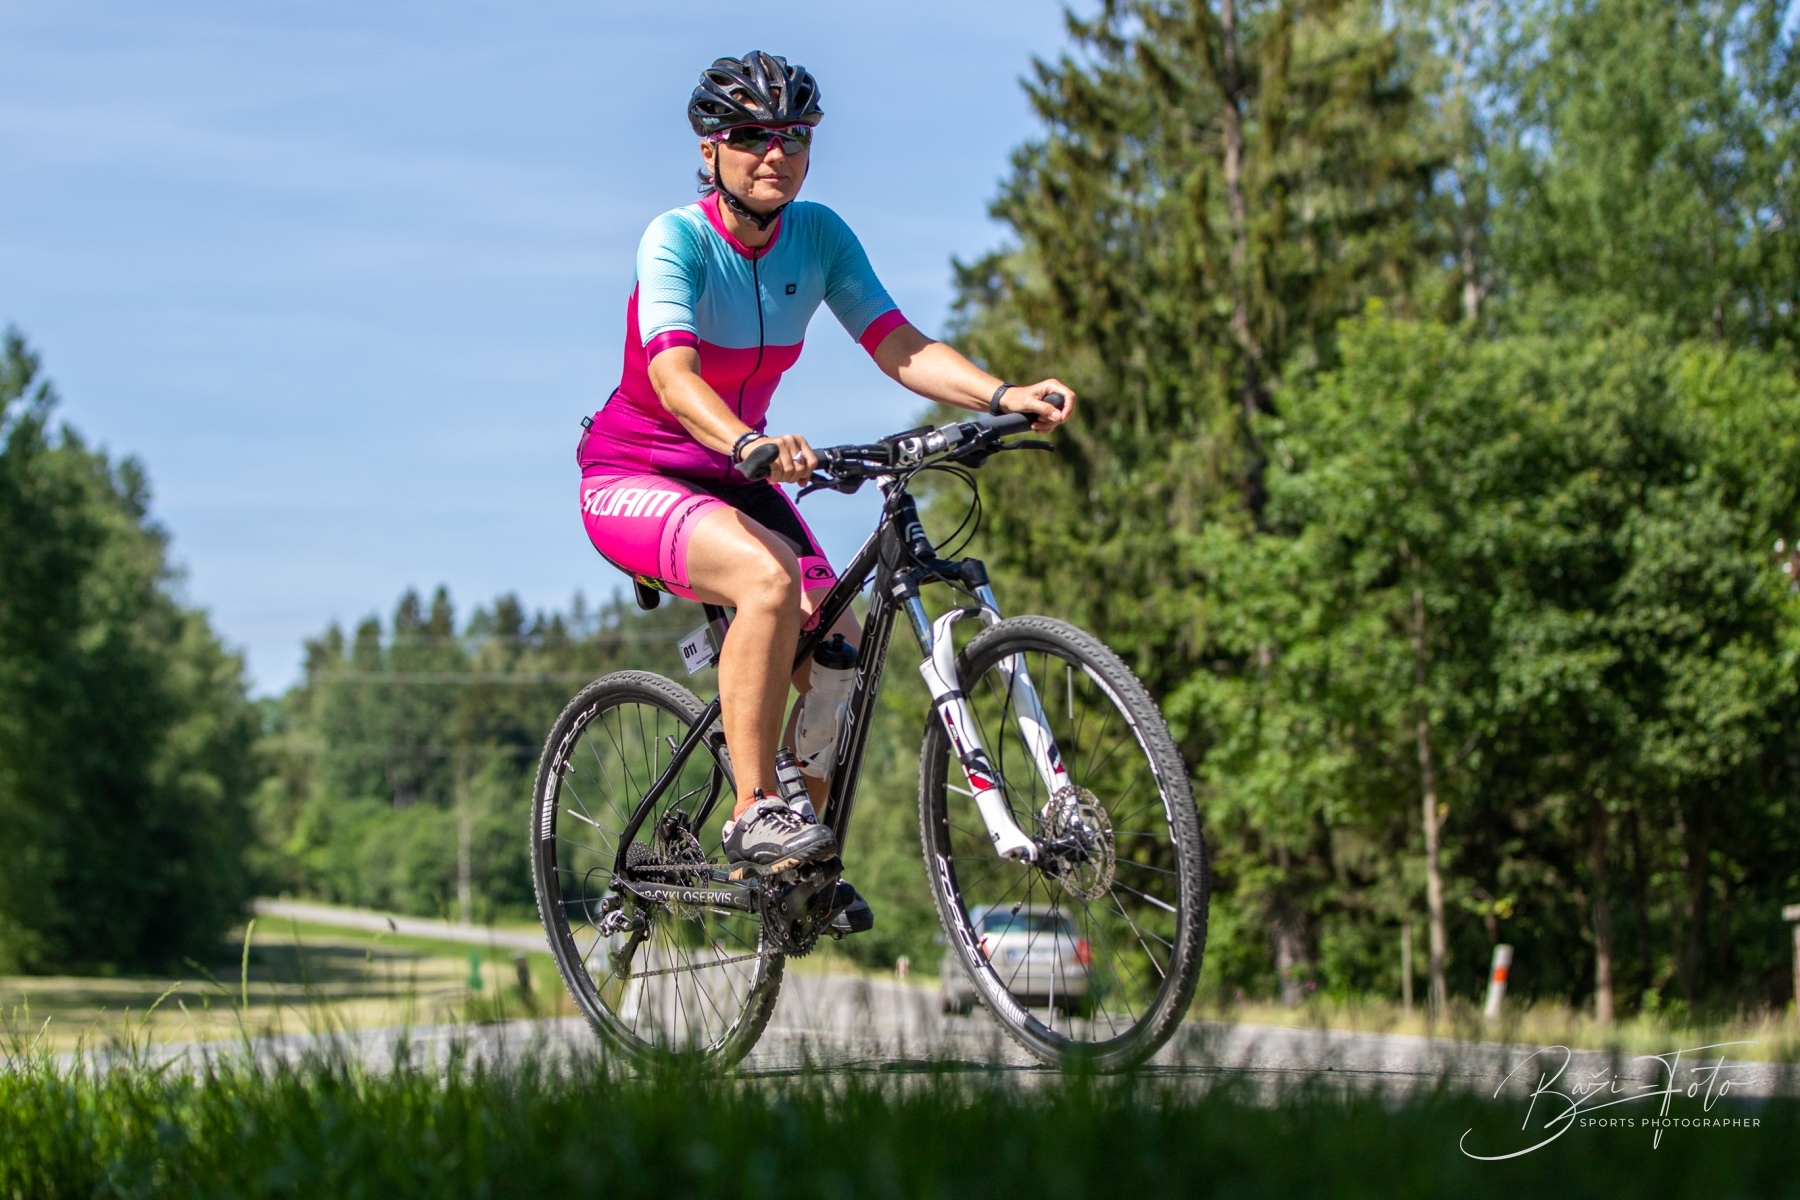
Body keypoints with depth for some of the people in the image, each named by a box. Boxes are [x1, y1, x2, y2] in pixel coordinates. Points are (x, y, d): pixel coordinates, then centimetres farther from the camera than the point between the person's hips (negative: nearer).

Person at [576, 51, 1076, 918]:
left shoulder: (818, 236, -5)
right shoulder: (676, 240, -21)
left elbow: (901, 349, -12)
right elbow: (673, 375, -36)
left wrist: (1006, 397, -30)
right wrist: (752, 445, -55)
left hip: (731, 482, 6)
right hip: (632, 478, -6)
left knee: (840, 651, -12)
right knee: (770, 579, -35)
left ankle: (807, 854, 8)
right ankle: (754, 813, -28)